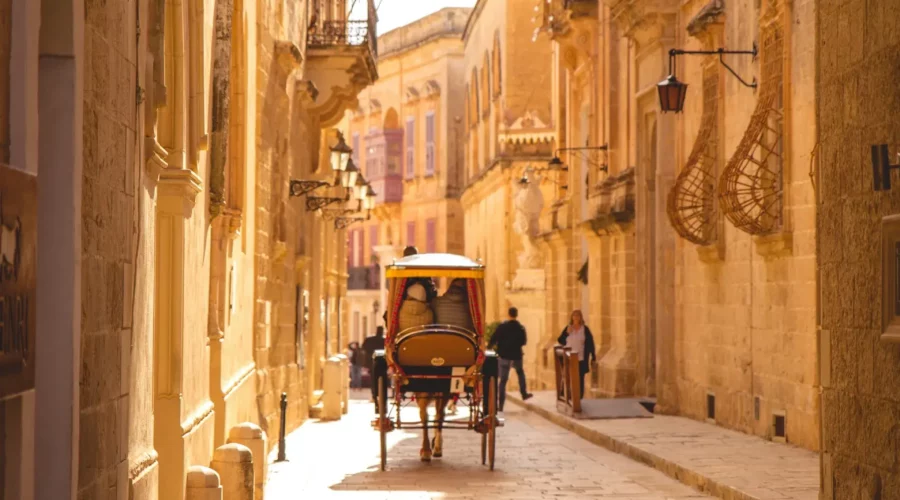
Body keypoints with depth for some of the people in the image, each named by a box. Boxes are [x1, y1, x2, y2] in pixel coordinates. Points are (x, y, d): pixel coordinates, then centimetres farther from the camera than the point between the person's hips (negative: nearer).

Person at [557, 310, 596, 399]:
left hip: (580, 359, -2)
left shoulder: (585, 329, -2)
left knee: (580, 379, 2)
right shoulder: (567, 328, 5)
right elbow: (560, 341, 3)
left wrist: (593, 357, -2)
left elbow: (590, 344, -1)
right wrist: (567, 333, -12)